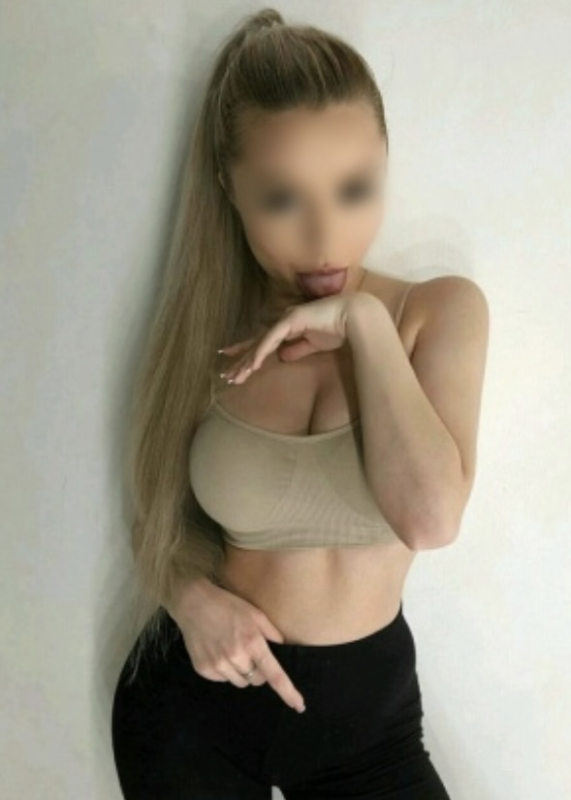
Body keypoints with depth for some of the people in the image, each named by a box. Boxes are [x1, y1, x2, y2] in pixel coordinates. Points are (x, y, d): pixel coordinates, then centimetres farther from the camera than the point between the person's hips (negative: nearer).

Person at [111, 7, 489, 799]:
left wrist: (366, 322, -23)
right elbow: (154, 517, 4)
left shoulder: (441, 311, -10)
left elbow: (432, 516, -25)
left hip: (366, 706, 0)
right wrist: (193, 596, -14)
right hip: (194, 699, 1)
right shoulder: (205, 328, -7)